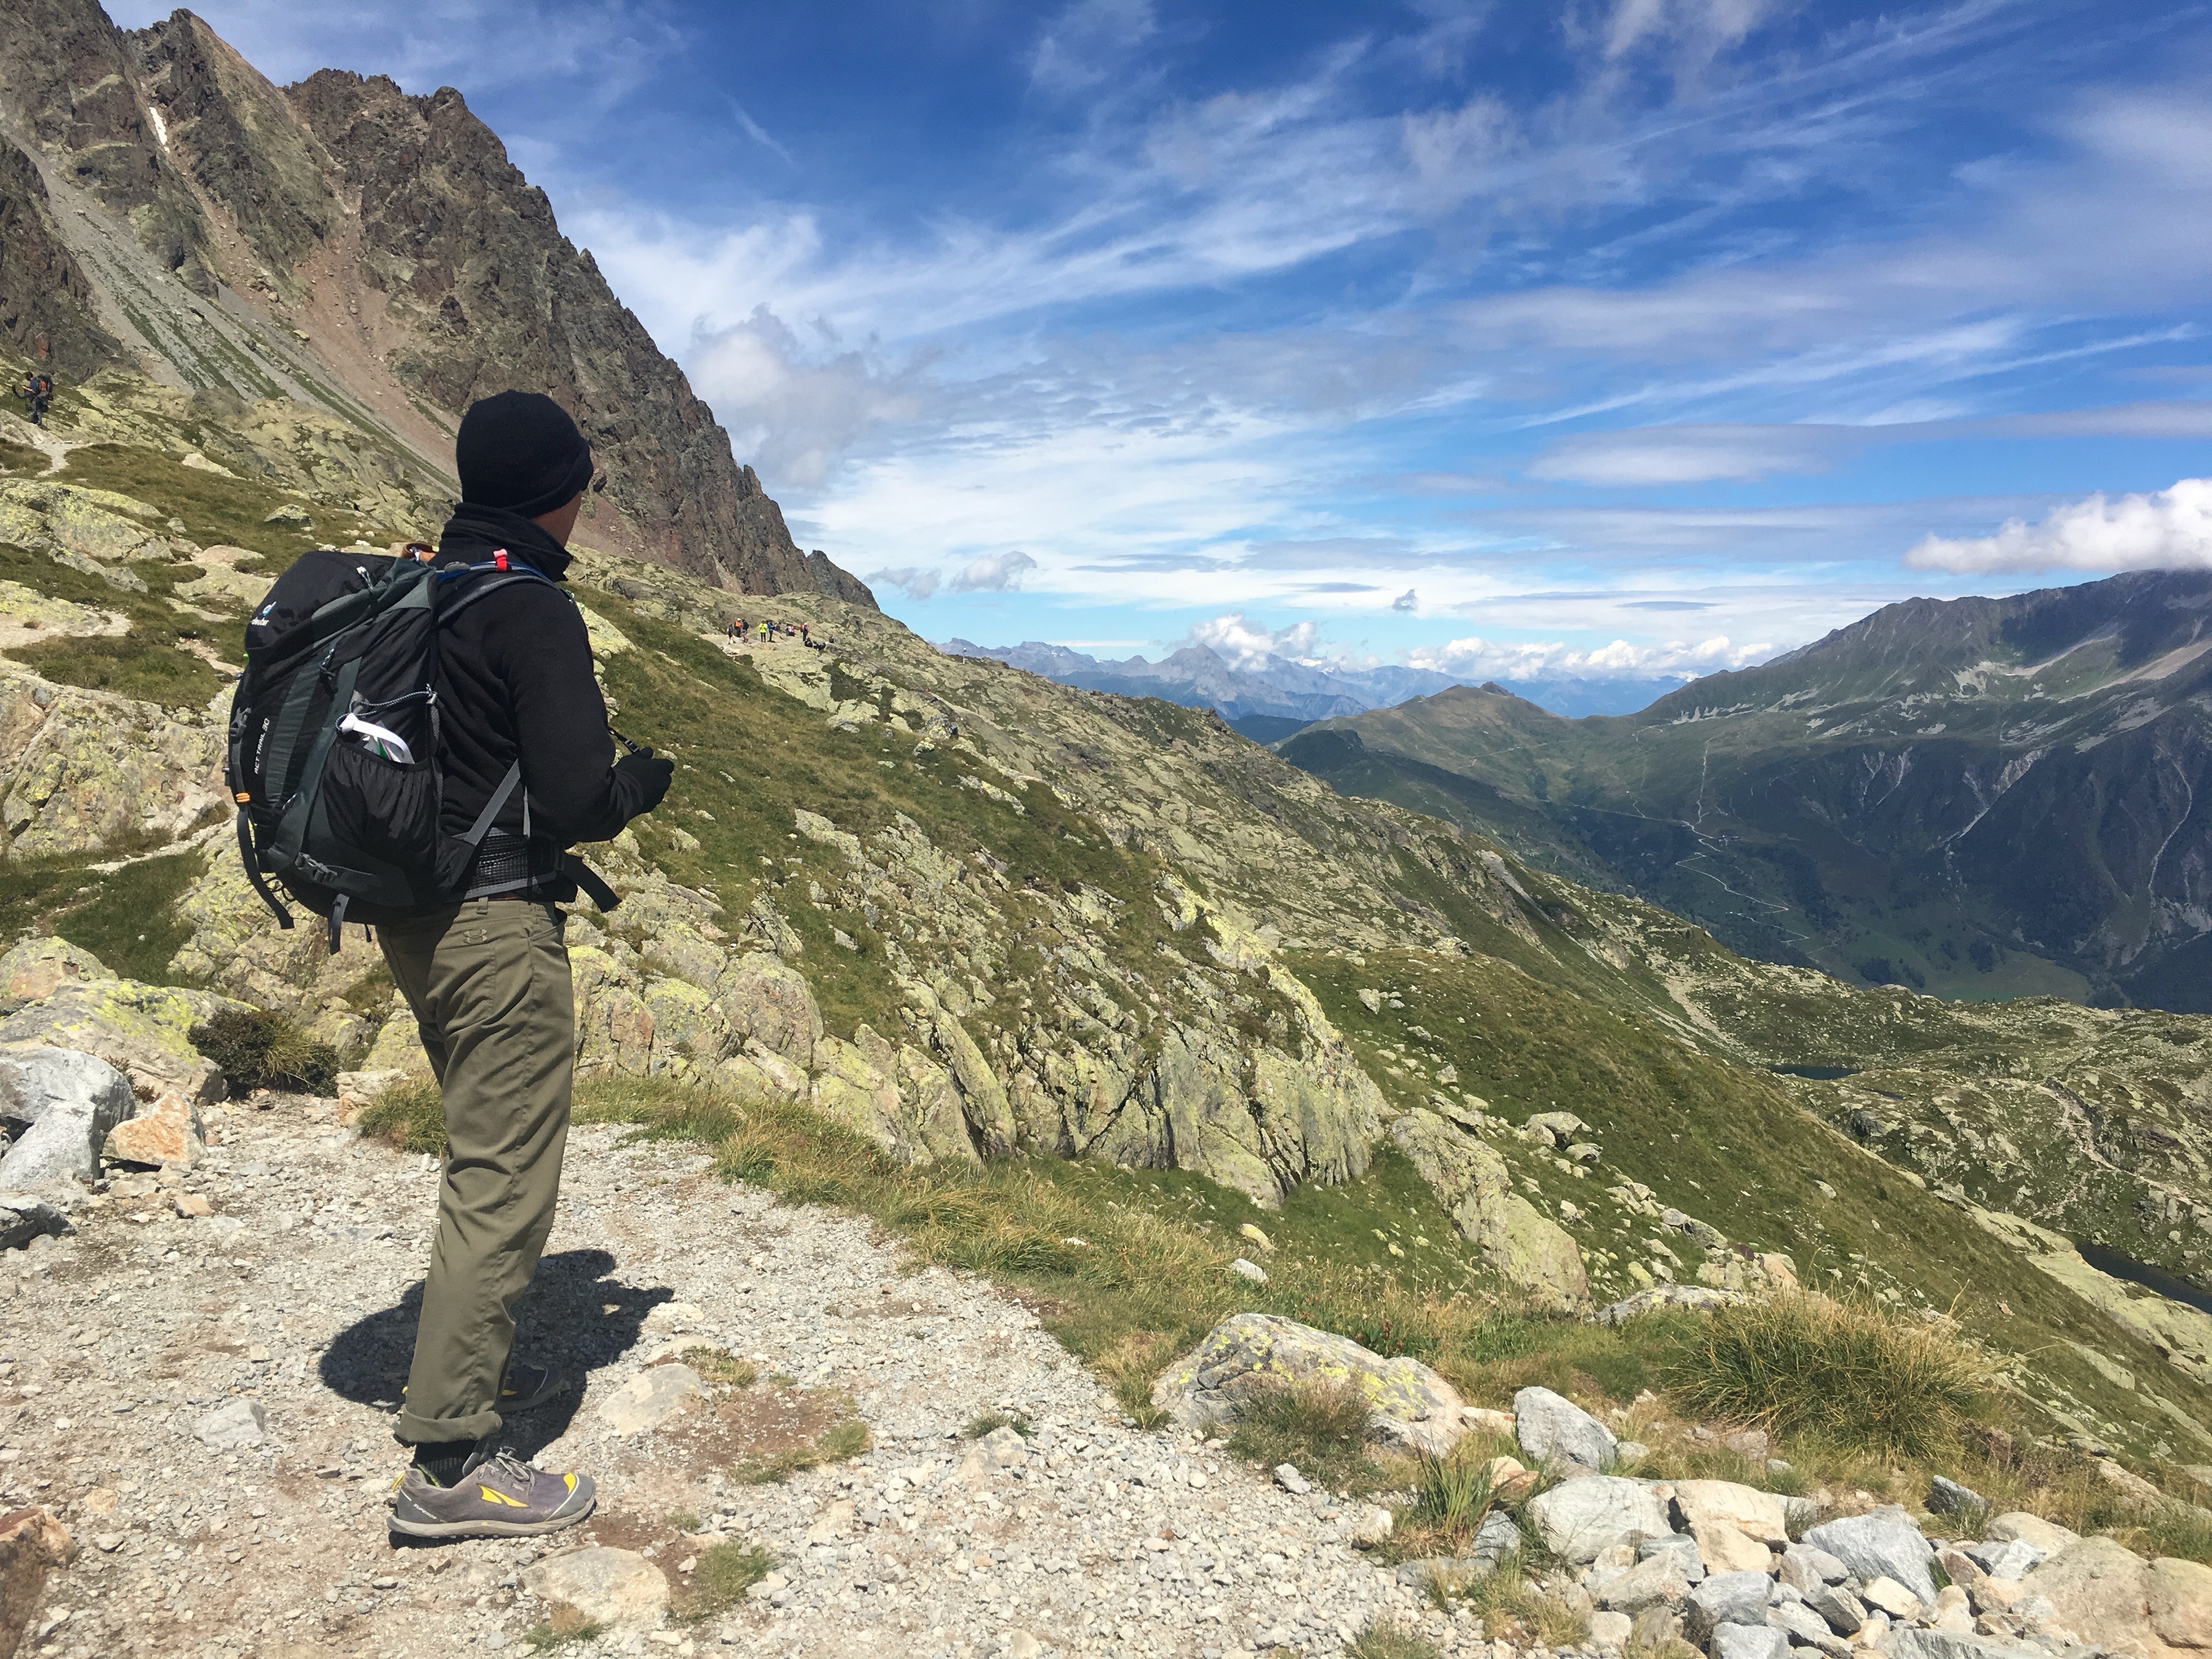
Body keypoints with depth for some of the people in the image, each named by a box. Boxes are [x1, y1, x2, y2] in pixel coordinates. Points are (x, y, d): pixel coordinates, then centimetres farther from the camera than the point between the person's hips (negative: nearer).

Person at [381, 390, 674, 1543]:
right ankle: (447, 1466, 6)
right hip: (497, 925, -10)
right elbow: (575, 799, -21)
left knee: (482, 1156, 23)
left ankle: (474, 1370, 38)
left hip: (414, 916, 10)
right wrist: (638, 785, 0)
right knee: (504, 1182, -2)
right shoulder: (532, 609, -16)